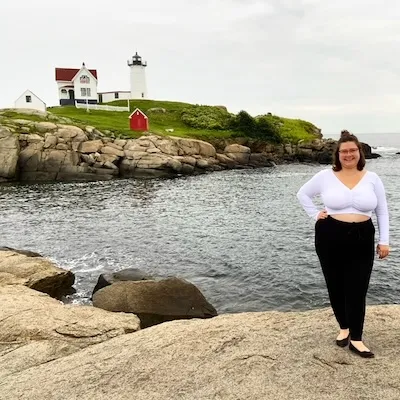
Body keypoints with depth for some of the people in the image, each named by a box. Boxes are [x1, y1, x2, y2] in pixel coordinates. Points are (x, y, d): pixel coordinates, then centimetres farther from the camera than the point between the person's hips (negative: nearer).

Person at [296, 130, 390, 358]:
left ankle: (356, 339, 12)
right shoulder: (326, 176, -1)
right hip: (330, 238, 0)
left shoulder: (372, 179, 3)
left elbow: (382, 211, 8)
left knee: (357, 290, -1)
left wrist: (384, 241, 3)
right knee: (336, 287, 11)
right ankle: (344, 328, 31)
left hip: (362, 241, 0)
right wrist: (315, 215, 0)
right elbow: (303, 194, 11)